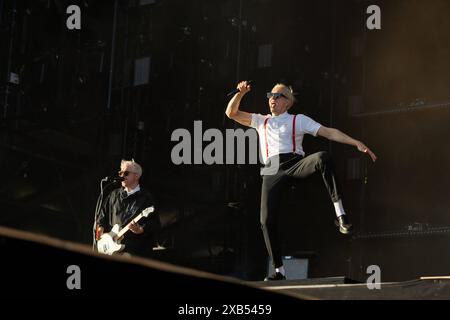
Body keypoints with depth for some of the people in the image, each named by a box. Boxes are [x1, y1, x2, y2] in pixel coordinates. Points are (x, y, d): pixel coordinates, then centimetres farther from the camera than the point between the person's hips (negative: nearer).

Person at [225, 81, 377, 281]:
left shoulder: (298, 120, 19)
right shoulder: (260, 121, 28)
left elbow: (328, 132, 10)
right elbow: (231, 113, 26)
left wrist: (357, 143, 0)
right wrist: (241, 93, 9)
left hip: (295, 163, -2)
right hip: (272, 171, 2)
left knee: (322, 158, -35)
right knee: (266, 221, -11)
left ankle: (340, 214, -37)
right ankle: (279, 270, 0)